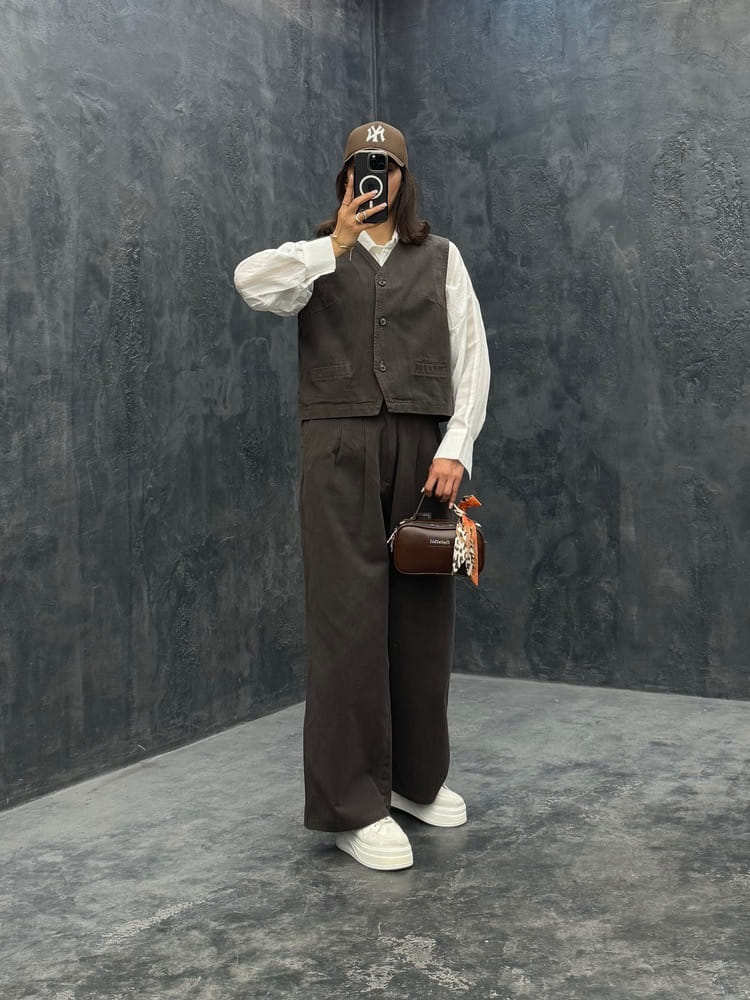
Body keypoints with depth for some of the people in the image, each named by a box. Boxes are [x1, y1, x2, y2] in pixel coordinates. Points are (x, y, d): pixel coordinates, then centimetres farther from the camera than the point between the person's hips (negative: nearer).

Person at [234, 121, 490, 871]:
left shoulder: (440, 258, 15)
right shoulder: (319, 255, 12)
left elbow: (471, 357, 7)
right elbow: (251, 282, -10)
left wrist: (455, 447, -4)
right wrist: (337, 245, -13)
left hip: (420, 446, 2)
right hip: (339, 446, -2)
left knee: (422, 611, 6)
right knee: (348, 615, -6)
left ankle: (416, 777, 23)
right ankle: (351, 804, 2)